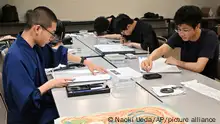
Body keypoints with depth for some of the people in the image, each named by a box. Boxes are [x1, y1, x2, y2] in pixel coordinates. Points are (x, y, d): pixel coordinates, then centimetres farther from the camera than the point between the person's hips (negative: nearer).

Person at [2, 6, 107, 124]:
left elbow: (57, 55, 16)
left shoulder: (35, 45, -3)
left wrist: (84, 61, 9)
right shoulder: (15, 58, -29)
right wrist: (51, 84, -19)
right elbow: (26, 101, -29)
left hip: (42, 103, 7)